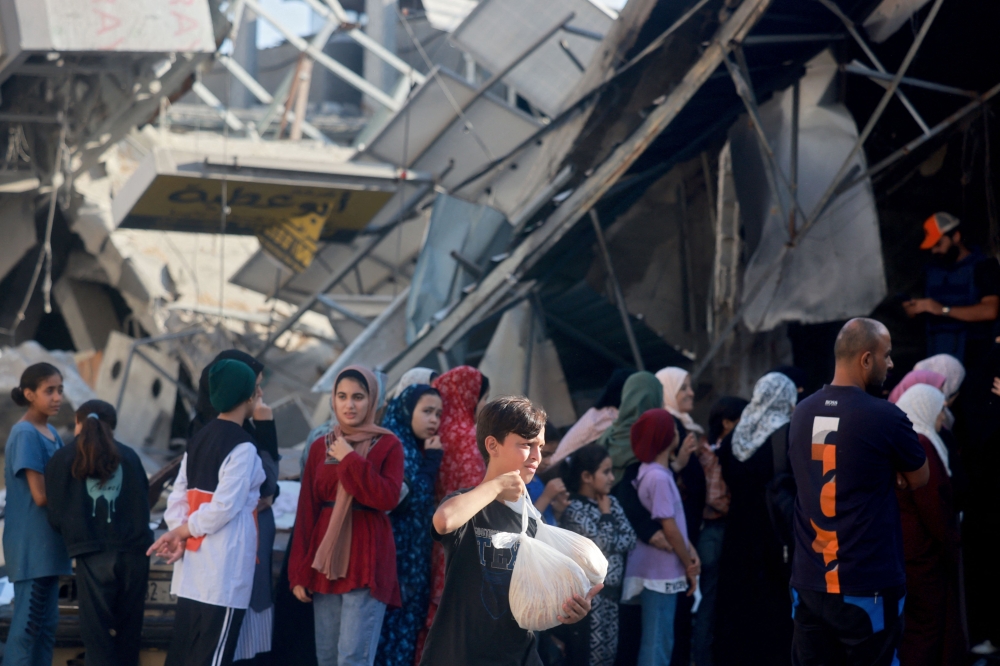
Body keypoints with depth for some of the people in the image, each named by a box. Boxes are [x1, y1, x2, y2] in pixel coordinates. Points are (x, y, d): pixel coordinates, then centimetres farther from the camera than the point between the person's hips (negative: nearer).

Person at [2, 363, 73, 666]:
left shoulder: (51, 434, 13)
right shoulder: (25, 434, -14)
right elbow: (41, 495, -19)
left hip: (49, 543, 9)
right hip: (31, 545, -9)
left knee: (47, 624, 11)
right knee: (27, 624, -7)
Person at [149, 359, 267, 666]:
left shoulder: (198, 440, 14)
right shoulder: (242, 447, -12)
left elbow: (177, 497, 10)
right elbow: (224, 507, -17)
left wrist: (177, 535, -3)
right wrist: (183, 531, -4)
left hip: (193, 564, 8)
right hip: (224, 570, -8)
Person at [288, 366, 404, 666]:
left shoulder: (388, 445, 0)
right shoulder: (321, 447, 11)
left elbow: (388, 498, -16)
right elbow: (306, 511, 8)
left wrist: (350, 460, -12)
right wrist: (299, 571, 4)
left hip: (367, 562, -5)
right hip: (325, 561, 5)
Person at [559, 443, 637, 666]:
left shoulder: (611, 502, 10)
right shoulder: (574, 509, -14)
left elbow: (630, 540, 2)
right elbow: (603, 543, -19)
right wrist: (605, 514, -6)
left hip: (610, 591, 8)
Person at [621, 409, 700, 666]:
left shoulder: (653, 471, 11)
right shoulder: (659, 477, -19)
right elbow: (669, 528, -19)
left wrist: (690, 550, 3)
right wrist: (689, 564, -8)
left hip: (661, 570, 10)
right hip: (661, 573, -10)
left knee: (657, 641, 15)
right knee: (658, 642, -4)